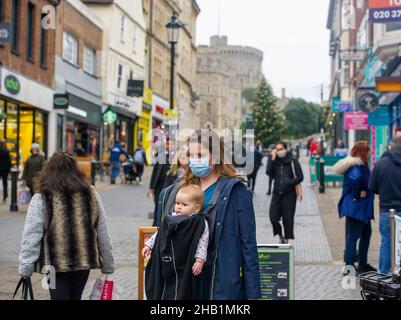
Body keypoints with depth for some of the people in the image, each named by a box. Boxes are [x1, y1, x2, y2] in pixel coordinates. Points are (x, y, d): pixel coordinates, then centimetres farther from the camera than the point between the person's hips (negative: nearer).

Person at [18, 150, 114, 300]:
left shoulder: (41, 198, -6)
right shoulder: (91, 194, 5)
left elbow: (31, 236, -9)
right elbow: (103, 234, 7)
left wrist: (25, 268, -4)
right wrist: (108, 266, 13)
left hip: (55, 263, -4)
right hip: (85, 260, 4)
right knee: (75, 296, 20)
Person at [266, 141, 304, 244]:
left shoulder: (292, 161, -3)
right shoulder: (274, 161, 7)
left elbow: (300, 177, -5)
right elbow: (269, 172, -9)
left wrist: (289, 183, -13)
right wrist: (272, 159, -11)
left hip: (289, 194, -3)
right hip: (277, 193, 3)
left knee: (288, 218, 1)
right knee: (273, 217, -4)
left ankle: (286, 239, 13)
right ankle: (280, 235, 19)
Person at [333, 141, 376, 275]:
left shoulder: (361, 165, 12)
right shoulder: (357, 167, -20)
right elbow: (354, 179, -37)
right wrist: (358, 194, -26)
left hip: (362, 208, 11)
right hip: (356, 207, -11)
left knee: (366, 233, 19)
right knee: (353, 235, -3)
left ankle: (363, 263, 30)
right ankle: (349, 266, 4)